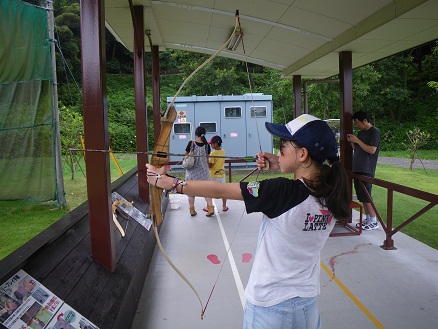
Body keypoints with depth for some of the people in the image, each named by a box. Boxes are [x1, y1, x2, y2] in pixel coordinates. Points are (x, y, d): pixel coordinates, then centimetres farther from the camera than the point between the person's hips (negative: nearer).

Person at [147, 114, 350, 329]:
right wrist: (282, 168, 0)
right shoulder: (330, 193, -10)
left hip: (270, 306, -6)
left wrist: (165, 181, -14)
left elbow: (219, 191, -23)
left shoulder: (283, 192, -27)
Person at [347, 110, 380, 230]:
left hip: (366, 170, -8)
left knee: (366, 197, -7)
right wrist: (351, 141, 3)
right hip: (357, 169, 8)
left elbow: (372, 150, -18)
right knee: (361, 196, 11)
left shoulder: (374, 132, -9)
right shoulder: (361, 132, 16)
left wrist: (357, 140, -17)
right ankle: (368, 219, 20)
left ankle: (374, 222, 3)